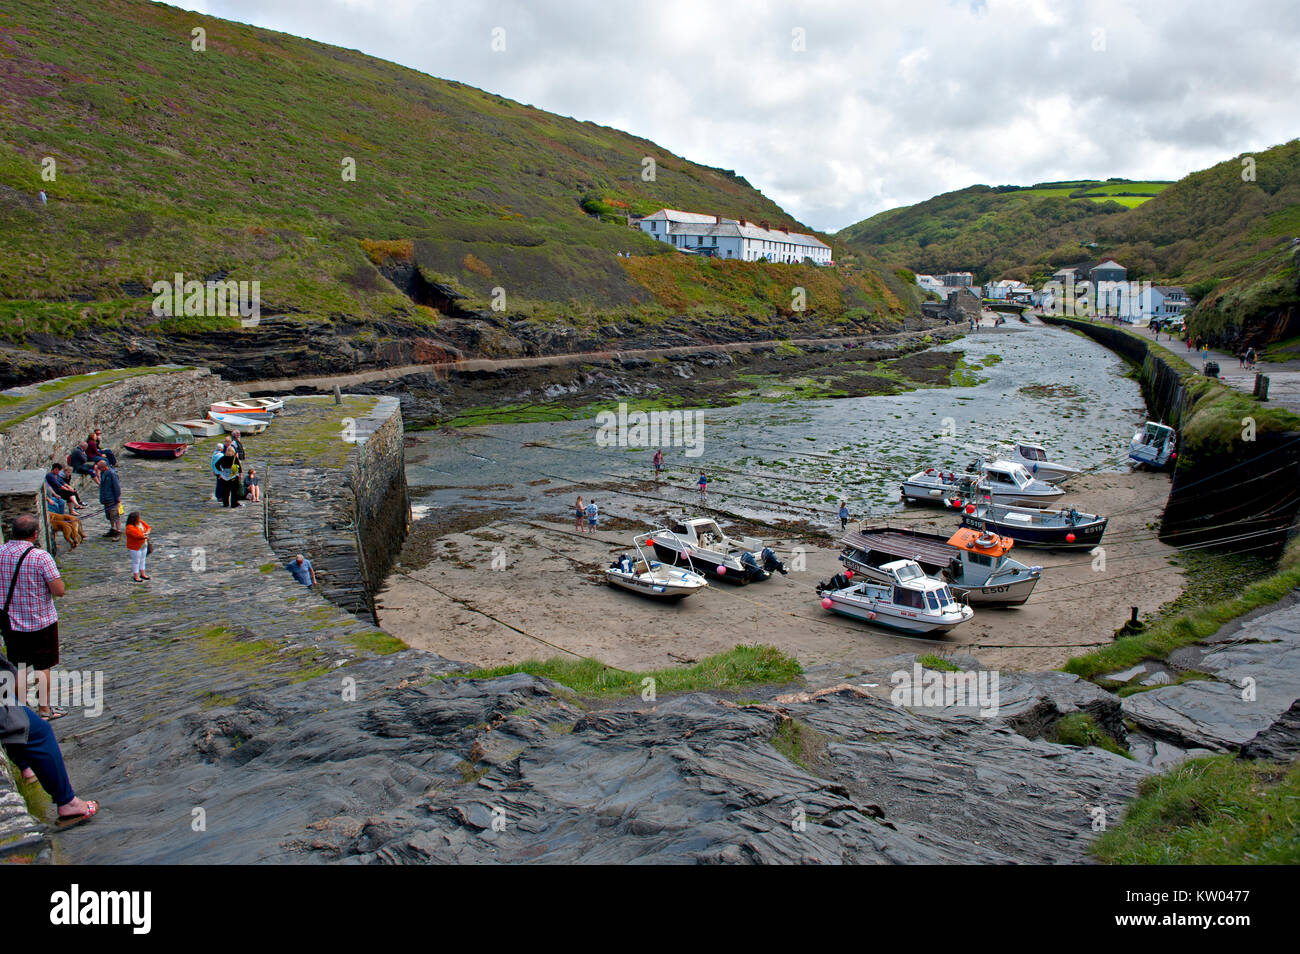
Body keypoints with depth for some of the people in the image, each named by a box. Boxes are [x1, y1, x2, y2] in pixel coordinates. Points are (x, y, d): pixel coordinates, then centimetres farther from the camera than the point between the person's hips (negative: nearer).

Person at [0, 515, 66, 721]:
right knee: (42, 667, 9)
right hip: (41, 621, -4)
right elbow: (59, 590, -21)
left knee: (18, 667, 16)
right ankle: (45, 710, 18)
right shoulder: (41, 557, -20)